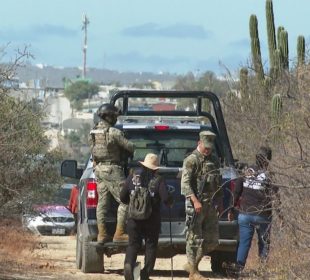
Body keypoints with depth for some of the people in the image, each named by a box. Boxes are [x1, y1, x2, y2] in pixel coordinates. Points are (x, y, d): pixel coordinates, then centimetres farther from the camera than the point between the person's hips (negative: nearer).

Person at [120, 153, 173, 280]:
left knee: (133, 244, 9)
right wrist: (170, 201, 8)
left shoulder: (132, 177, 2)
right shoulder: (158, 180, -7)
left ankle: (128, 264, -19)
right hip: (152, 220, -2)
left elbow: (123, 197, 5)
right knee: (151, 245, 9)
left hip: (134, 217, 2)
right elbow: (166, 198, -15)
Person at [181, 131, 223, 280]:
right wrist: (195, 200, -23)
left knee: (211, 241, 7)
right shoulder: (191, 160, -7)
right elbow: (185, 183, -14)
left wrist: (219, 201, 15)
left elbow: (218, 183, 23)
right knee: (195, 238, -3)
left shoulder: (214, 160, 15)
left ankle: (192, 264, 19)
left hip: (211, 206, 7)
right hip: (196, 205, -7)